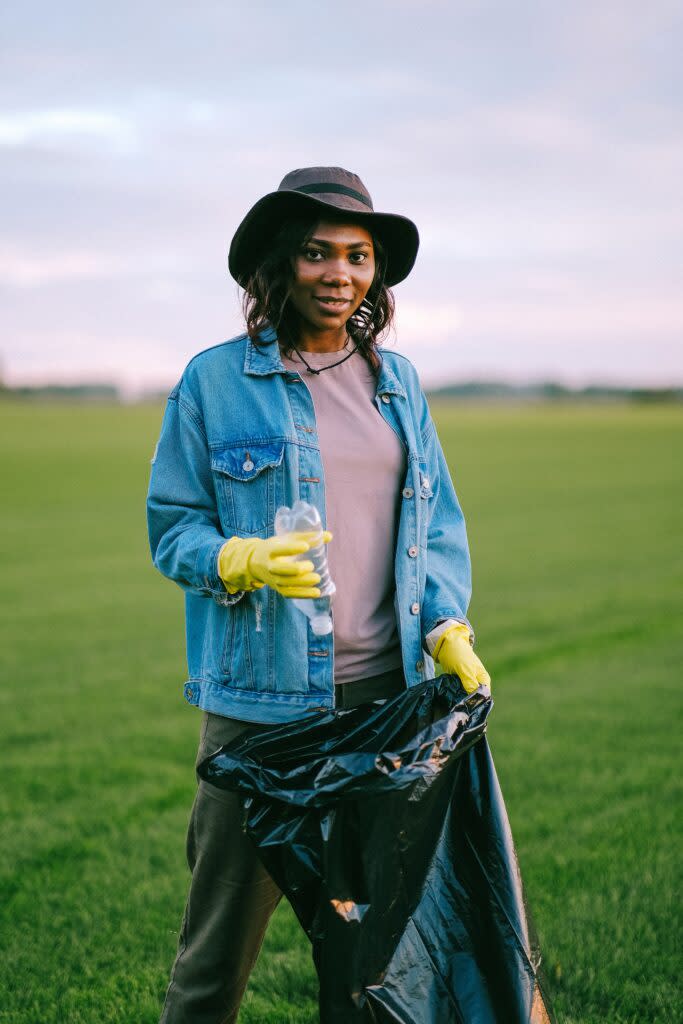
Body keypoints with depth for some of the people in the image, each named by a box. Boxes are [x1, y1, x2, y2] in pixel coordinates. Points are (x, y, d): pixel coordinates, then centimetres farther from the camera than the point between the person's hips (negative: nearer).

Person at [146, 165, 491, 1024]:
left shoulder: (396, 382, 12)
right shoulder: (215, 382, -2)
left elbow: (438, 522, 15)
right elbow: (172, 529, 1)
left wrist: (447, 627, -1)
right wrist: (247, 562, -20)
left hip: (389, 688, 4)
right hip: (263, 696, -4)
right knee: (227, 919, 2)